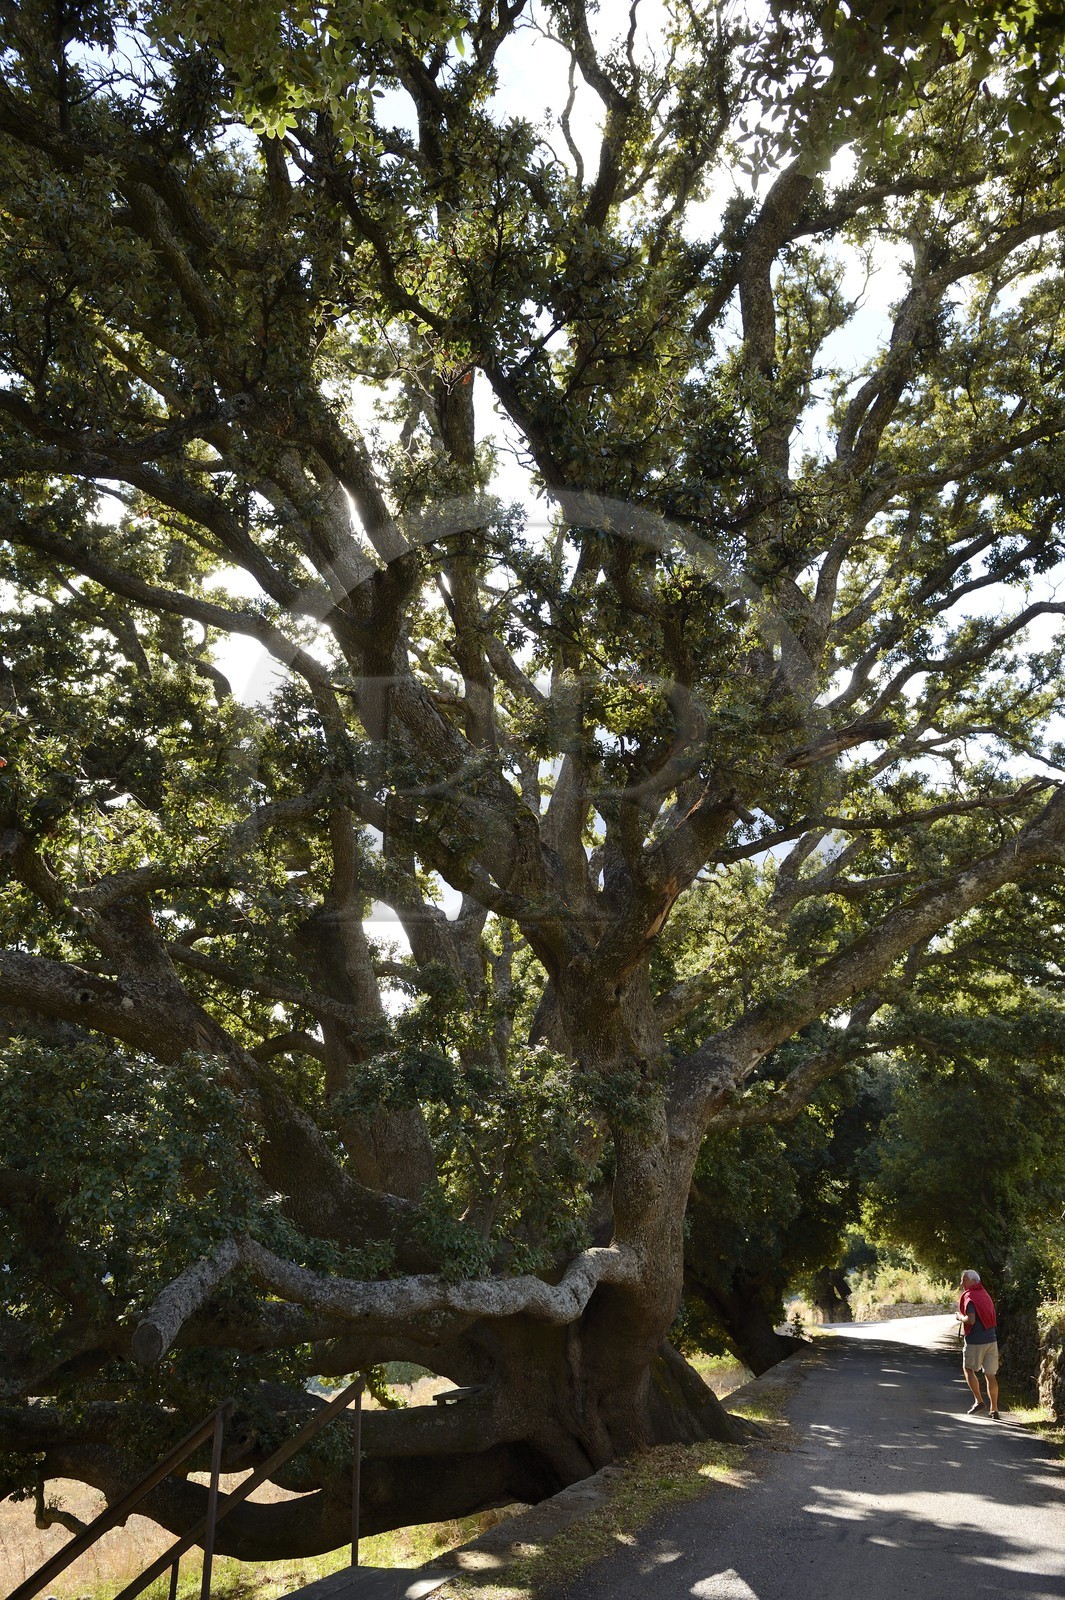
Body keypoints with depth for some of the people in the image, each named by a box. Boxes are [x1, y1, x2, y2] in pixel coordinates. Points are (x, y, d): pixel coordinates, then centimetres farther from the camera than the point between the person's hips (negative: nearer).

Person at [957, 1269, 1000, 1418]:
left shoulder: (969, 1297, -12)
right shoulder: (985, 1294, 12)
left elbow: (971, 1320, -23)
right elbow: (993, 1318, 19)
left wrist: (960, 1317, -4)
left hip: (975, 1341, -7)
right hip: (991, 1339, 7)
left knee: (968, 1369, 11)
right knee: (990, 1374, 9)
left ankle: (978, 1401, 3)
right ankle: (994, 1409, 10)